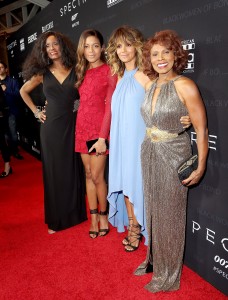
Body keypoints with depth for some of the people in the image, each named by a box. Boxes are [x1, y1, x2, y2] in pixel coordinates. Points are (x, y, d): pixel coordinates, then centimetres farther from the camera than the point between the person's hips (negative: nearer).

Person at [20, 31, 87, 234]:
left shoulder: (76, 70, 2)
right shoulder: (42, 73, 5)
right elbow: (23, 91, 17)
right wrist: (36, 112, 9)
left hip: (73, 125, 0)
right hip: (51, 127, 1)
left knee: (74, 171, 7)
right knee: (54, 172, 6)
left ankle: (76, 214, 24)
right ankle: (56, 219, 21)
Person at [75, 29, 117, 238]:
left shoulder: (109, 71, -6)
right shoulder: (83, 72, 13)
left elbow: (110, 105, -11)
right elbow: (83, 101, 11)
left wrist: (103, 136, -16)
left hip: (100, 128, -6)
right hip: (82, 126, 6)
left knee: (97, 176, -1)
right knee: (88, 174, 10)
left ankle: (103, 215, 23)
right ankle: (93, 218, 23)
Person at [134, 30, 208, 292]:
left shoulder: (184, 86, -14)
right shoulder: (150, 85, 5)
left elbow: (201, 129, -13)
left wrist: (201, 167, -15)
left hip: (173, 156, -6)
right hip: (149, 153, 6)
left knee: (170, 214, 7)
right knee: (153, 209, 17)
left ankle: (169, 274, 28)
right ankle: (154, 259, 40)